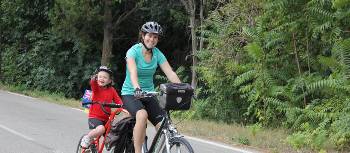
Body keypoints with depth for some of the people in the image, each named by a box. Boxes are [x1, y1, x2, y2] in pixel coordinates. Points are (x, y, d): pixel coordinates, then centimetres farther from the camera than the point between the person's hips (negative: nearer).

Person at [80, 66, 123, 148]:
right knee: (101, 129, -32)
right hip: (94, 117, -4)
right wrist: (94, 78, -49)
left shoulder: (112, 90, 4)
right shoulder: (96, 88, -5)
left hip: (106, 118, 4)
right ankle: (87, 138, -8)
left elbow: (117, 100, -1)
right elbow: (92, 83, -26)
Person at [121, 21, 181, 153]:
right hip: (130, 94, -5)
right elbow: (133, 73, -32)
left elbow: (170, 73, -11)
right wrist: (137, 88, -51)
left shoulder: (157, 54, -2)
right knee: (142, 115, -36)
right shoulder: (133, 51, -15)